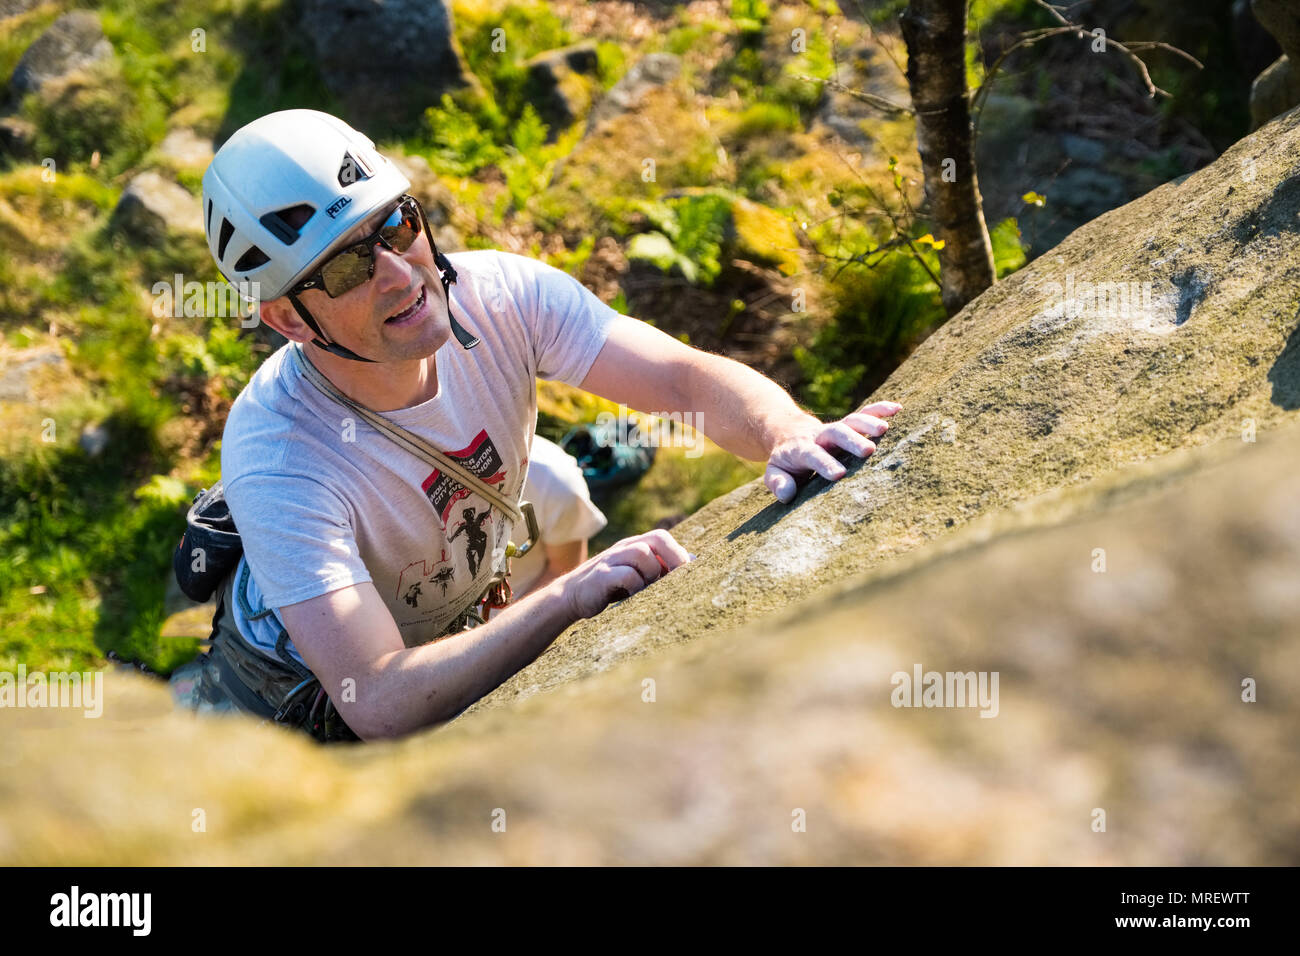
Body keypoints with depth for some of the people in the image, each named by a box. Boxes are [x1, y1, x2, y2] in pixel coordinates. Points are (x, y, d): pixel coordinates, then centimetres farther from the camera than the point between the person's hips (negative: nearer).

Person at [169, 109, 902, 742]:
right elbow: (377, 701, -46)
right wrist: (568, 598, -54)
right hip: (301, 695, -5)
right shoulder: (278, 456, -40)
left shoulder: (499, 297, -27)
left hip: (453, 633, 5)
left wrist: (790, 434, -56)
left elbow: (688, 378, -34)